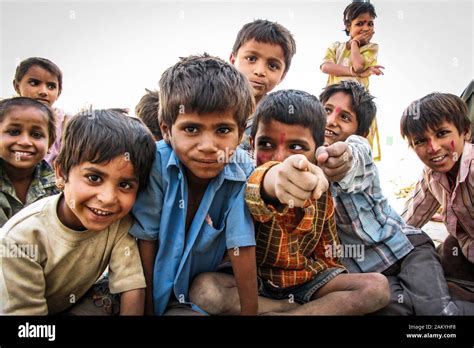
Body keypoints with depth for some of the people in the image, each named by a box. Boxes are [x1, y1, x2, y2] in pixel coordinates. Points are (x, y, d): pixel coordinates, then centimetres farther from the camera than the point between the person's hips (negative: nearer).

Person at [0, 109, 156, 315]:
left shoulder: (120, 223, -19)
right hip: (25, 305, -2)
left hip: (77, 303, 2)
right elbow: (25, 310, -22)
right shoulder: (20, 238, -27)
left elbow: (132, 288, -18)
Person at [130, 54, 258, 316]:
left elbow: (243, 250, -16)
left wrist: (249, 312, -16)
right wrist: (147, 309, -9)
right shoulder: (154, 163, -23)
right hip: (154, 287, 0)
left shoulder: (241, 173, -20)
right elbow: (145, 242, -15)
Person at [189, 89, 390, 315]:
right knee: (204, 288, -31)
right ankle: (307, 309, -17)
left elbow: (326, 250, 9)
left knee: (377, 287, -17)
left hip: (307, 280, 3)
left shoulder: (319, 190, -6)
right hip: (254, 279, -2)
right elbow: (255, 191, -49)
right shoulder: (248, 179, -21)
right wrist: (271, 179, -71)